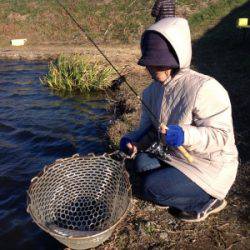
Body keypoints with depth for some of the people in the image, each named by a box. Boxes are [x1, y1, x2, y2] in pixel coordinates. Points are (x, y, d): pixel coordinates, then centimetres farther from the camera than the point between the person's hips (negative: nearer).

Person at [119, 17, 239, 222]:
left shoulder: (204, 88, -26)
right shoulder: (152, 91, -1)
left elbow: (221, 134, -26)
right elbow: (148, 129, 3)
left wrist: (186, 135, -44)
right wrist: (133, 140, -19)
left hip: (210, 167, -8)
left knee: (151, 188, -17)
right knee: (141, 163, -6)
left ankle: (208, 200, 6)